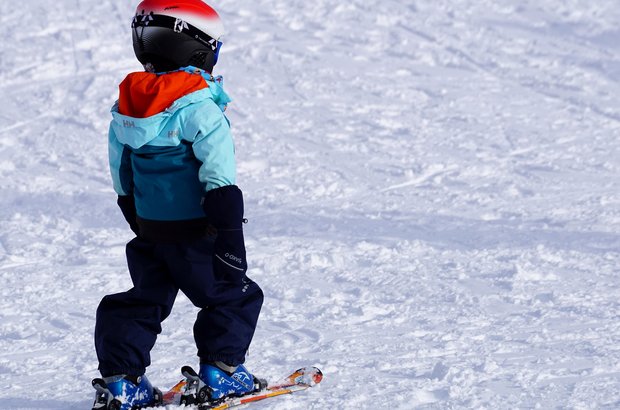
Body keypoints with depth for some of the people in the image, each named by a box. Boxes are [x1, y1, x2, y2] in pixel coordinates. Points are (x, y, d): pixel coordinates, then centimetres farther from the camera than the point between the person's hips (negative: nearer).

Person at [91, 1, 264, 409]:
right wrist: (230, 239, -18)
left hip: (149, 231, 7)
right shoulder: (201, 110, -19)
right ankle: (219, 374, 11)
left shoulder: (126, 106, 4)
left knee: (144, 301, 18)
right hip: (194, 233, -7)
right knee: (234, 296, 11)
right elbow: (220, 184, -21)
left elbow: (123, 181, 14)